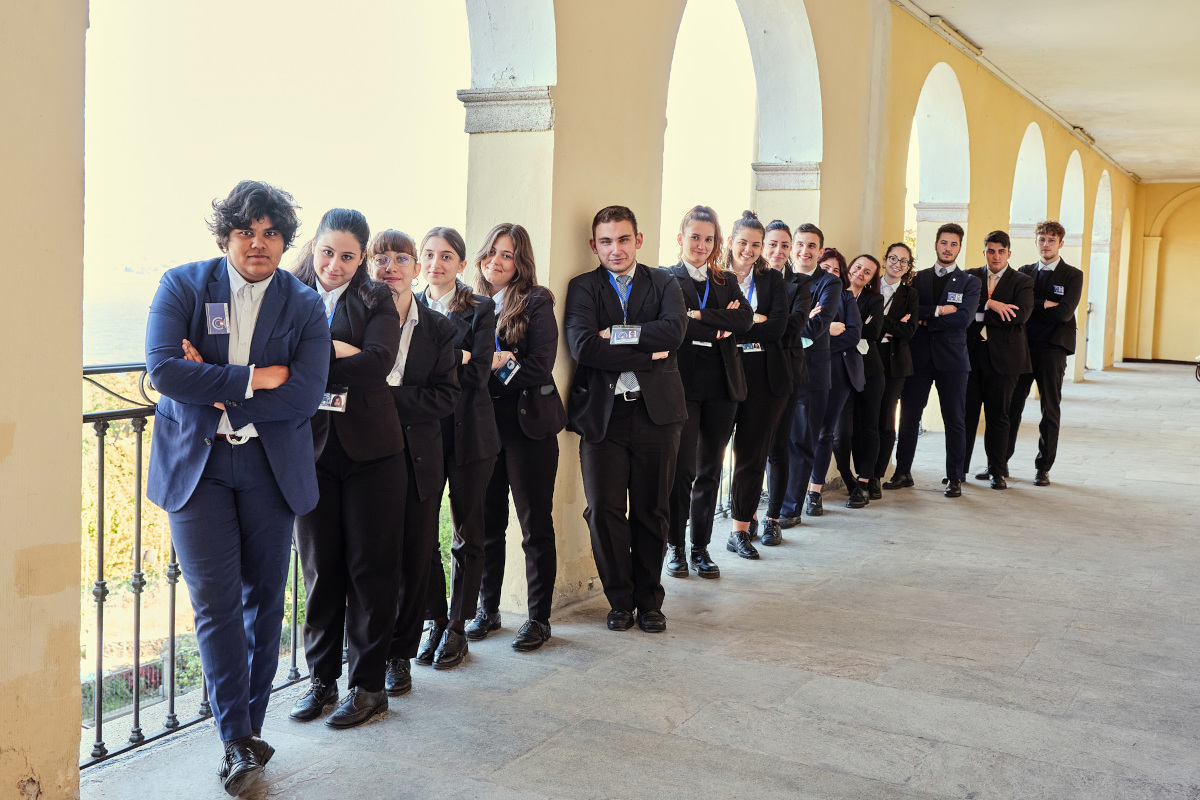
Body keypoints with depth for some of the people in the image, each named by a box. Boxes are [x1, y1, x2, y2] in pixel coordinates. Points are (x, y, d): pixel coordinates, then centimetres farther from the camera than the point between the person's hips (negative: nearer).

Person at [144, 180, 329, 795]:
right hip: (195, 464, -1)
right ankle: (238, 740, 5)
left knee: (264, 598, 8)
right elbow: (163, 368, -14)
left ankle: (249, 728, 24)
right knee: (216, 601, -5)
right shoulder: (183, 285, 1)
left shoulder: (304, 305, 2)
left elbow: (305, 395, -10)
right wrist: (252, 380, -16)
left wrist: (214, 391, -14)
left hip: (271, 467, 1)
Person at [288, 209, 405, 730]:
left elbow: (378, 363, -14)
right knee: (320, 568, 8)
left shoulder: (376, 301, 2)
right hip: (311, 450, 1)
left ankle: (368, 684, 14)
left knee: (371, 566, 4)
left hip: (370, 452, -1)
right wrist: (337, 350, -20)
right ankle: (321, 678, 22)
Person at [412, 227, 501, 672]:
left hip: (468, 432, -1)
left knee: (467, 535, 6)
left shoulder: (480, 309, 1)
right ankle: (435, 622, 16)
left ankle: (457, 627, 17)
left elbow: (478, 372, -9)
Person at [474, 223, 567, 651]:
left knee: (536, 526, 3)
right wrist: (502, 361, -11)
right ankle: (487, 610, 24)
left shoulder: (536, 303, -4)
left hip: (528, 424, -4)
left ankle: (539, 617, 13)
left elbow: (541, 366, -13)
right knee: (487, 523, 11)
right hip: (483, 424, 4)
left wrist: (493, 364, -15)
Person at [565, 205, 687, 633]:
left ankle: (649, 599, 22)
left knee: (651, 512, 6)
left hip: (656, 411, 1)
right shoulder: (583, 287, 7)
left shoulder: (664, 283, 10)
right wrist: (648, 356, -12)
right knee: (604, 509, -4)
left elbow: (674, 330, -10)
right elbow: (582, 345, -11)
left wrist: (617, 333, -13)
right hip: (603, 412, -1)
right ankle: (620, 599, 14)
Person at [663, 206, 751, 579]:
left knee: (710, 469, 8)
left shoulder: (726, 282, 15)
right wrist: (720, 326, -8)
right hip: (682, 384, -4)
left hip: (722, 386, 4)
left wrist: (700, 316, -11)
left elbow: (744, 319, -2)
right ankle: (675, 546, 12)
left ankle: (701, 547, 18)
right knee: (682, 468, -2)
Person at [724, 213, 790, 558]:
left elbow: (778, 325, -4)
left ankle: (740, 531, 11)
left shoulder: (772, 279, 9)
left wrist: (733, 330, -12)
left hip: (764, 375, 1)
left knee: (751, 454, 3)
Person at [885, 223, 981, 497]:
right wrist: (938, 310, -13)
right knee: (909, 417, 3)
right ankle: (903, 472, 13)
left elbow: (964, 318, -10)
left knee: (954, 420, 1)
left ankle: (955, 477, 9)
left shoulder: (969, 282, 5)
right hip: (919, 358, 2)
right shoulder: (917, 279, 12)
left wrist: (926, 320, -8)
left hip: (952, 360, -2)